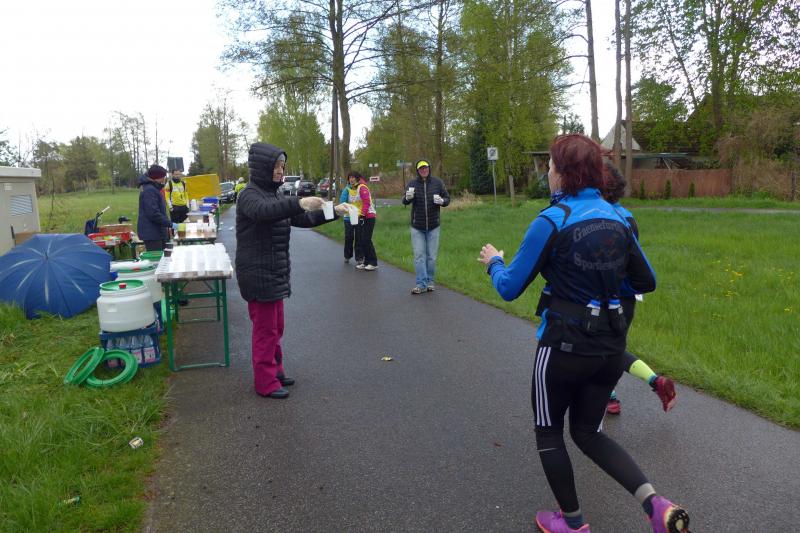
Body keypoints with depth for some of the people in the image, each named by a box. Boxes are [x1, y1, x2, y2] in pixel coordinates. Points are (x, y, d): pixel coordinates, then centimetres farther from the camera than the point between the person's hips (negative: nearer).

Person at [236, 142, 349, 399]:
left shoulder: (274, 196, 14)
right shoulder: (249, 195, -12)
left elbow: (302, 219, 15)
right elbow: (262, 211, -36)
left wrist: (333, 211, 3)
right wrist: (298, 203, -48)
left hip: (275, 274, 8)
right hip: (258, 274, -8)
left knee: (275, 327, 17)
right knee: (265, 328, -1)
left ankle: (274, 371, 30)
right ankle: (265, 383, 9)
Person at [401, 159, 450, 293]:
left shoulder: (437, 182, -3)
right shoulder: (412, 183, -3)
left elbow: (447, 199, 3)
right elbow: (404, 202, -5)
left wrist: (441, 201, -20)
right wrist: (407, 197, -28)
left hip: (433, 227, 0)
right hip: (417, 227, 0)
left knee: (431, 256, 8)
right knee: (419, 255, -2)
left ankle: (430, 282, 20)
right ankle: (421, 284, 1)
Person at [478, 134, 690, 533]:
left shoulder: (552, 221, -16)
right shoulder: (616, 218, 3)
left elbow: (510, 288, -11)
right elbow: (646, 282, 11)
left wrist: (493, 262, 9)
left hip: (564, 345, -6)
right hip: (611, 345, 6)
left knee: (548, 432, 18)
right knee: (587, 432, 23)